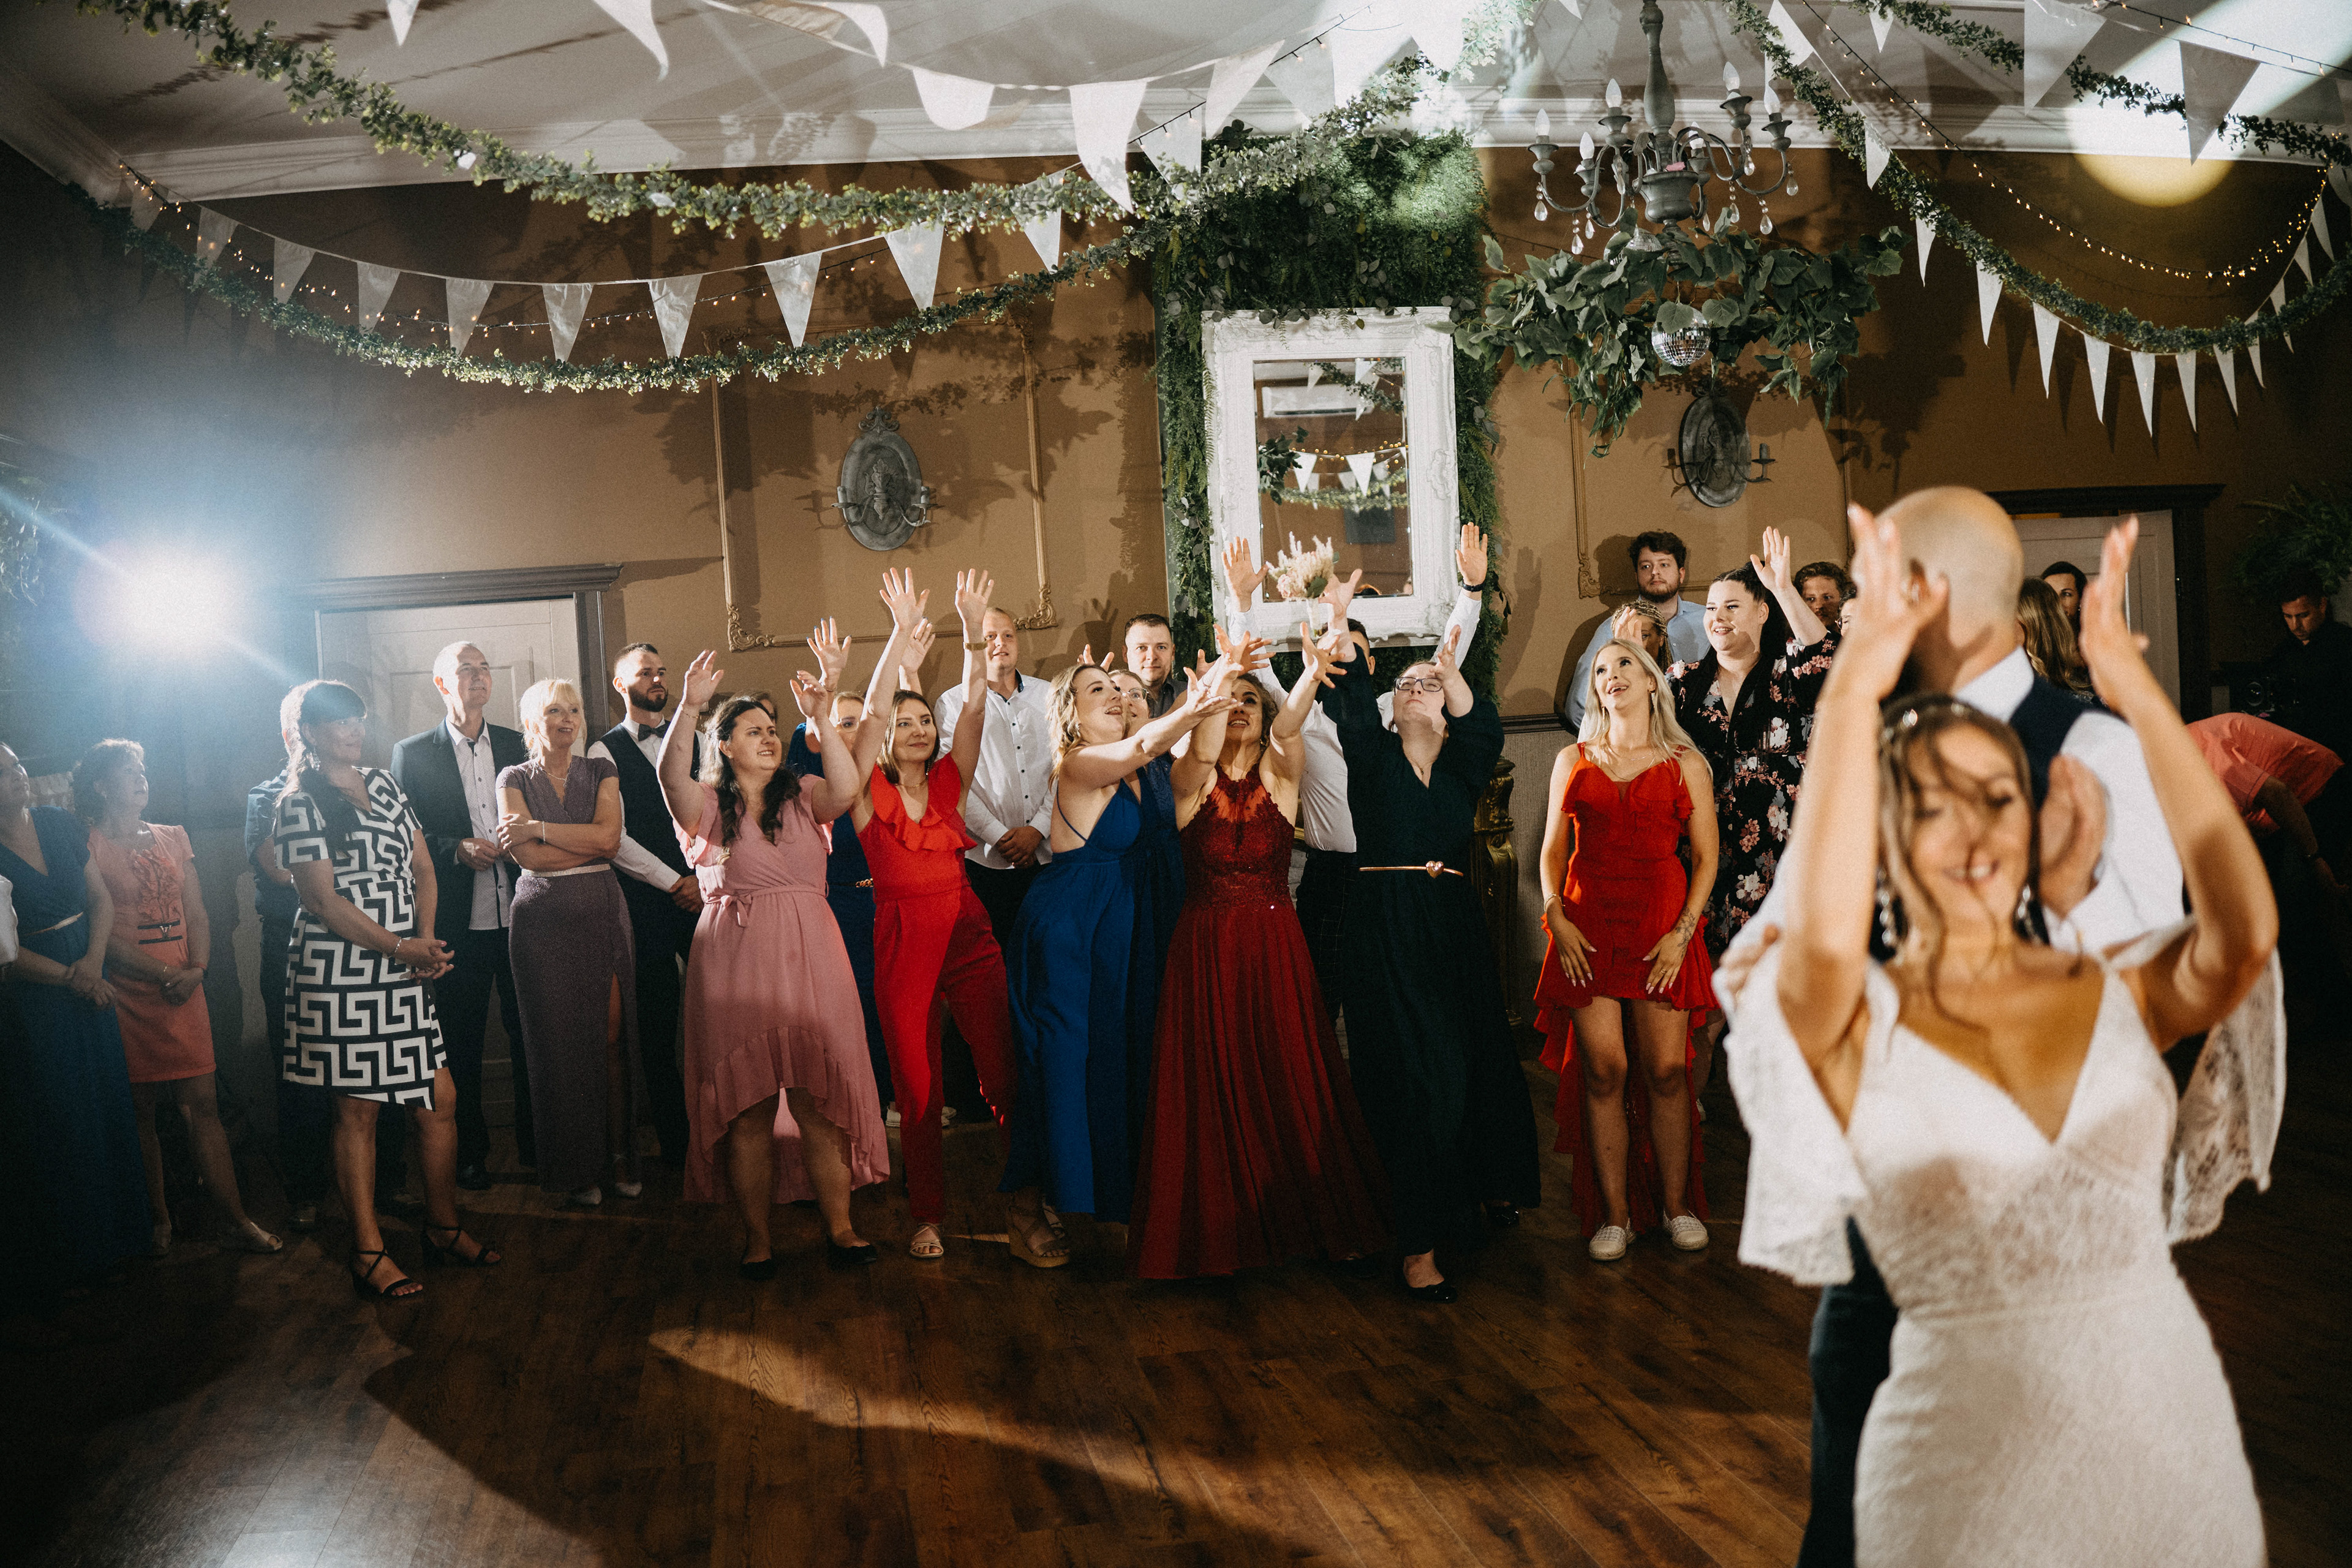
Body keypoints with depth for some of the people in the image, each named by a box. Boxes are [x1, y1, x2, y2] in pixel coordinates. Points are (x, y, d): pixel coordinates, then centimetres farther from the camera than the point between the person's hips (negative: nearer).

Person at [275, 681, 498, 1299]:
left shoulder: (383, 785, 14)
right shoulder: (301, 803, -6)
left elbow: (423, 869, 13)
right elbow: (323, 901, -12)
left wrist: (427, 940, -3)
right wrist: (400, 948, -15)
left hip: (404, 973, 6)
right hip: (341, 975, -6)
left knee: (439, 1101, 6)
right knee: (358, 1110, 2)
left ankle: (444, 1229, 22)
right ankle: (368, 1252, 11)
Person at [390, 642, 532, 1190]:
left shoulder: (517, 745, 10)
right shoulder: (412, 753, 3)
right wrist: (457, 848, -14)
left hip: (520, 913, 2)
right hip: (458, 919, -2)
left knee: (529, 1032, 5)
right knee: (461, 1041, 7)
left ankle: (535, 1143, 18)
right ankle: (470, 1151, 19)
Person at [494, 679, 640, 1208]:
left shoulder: (600, 771, 10)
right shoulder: (515, 779, 5)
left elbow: (609, 836, -7)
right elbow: (528, 856, -8)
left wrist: (538, 829, -9)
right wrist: (589, 841, -6)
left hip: (602, 912, 1)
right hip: (543, 919, -1)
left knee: (612, 1038, -1)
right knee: (559, 1042, 0)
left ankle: (619, 1154, 10)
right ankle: (577, 1167, 10)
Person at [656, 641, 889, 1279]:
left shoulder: (802, 797, 11)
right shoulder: (708, 805, 4)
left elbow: (846, 789, -10)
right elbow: (670, 775, -17)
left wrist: (820, 719, -17)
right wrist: (689, 706, -30)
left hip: (808, 957, 2)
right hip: (735, 962, -1)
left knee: (819, 1099, 2)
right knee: (747, 1107, 2)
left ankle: (839, 1227, 11)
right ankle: (756, 1236, 14)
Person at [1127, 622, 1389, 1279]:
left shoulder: (1280, 774, 5)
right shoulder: (1191, 781, 2)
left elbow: (1287, 730, -16)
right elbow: (1204, 746, -21)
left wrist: (1313, 674, -38)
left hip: (1275, 946, 1)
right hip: (1205, 946, -1)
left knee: (1288, 1078, 3)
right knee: (1210, 1084, 2)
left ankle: (1300, 1217, 16)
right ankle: (1218, 1225, 15)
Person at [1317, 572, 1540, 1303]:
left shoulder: (1463, 763, 12)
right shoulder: (1373, 753, 8)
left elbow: (1482, 727, -10)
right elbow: (1349, 701, -10)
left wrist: (1453, 675, -29)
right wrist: (1339, 625, -25)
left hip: (1454, 924, 3)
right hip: (1385, 929, -3)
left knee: (1479, 1059, 8)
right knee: (1417, 1073, -9)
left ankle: (1487, 1186, 35)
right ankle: (1419, 1242, -4)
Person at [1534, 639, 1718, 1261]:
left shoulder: (1686, 763, 8)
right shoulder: (1573, 761, 13)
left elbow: (1707, 858, 5)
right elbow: (1553, 850, 13)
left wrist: (1682, 932, -5)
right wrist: (1556, 917, -2)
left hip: (1663, 927, -1)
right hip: (1587, 929, 1)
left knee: (1666, 1070, -2)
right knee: (1602, 1070, -2)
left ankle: (1676, 1205, 12)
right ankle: (1614, 1214, 7)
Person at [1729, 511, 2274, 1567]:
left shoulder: (2121, 994, 2)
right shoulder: (1857, 1028, -7)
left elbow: (2245, 930, -18)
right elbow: (1822, 936, -30)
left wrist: (2134, 688, -15)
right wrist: (1860, 680, -25)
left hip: (2178, 1431, 3)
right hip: (1971, 1449, -3)